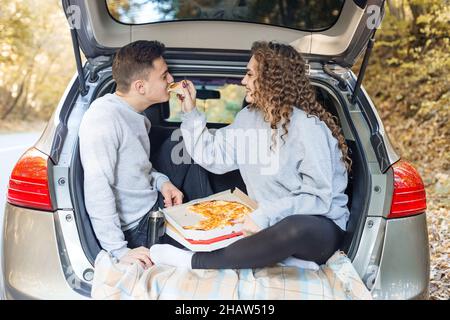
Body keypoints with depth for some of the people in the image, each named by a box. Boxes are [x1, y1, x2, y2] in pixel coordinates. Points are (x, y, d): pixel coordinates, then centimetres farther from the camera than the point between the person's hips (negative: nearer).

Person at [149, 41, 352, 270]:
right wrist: (190, 113, 3)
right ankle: (288, 260, -20)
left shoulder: (307, 126, -16)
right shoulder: (248, 117, 7)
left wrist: (266, 216, -29)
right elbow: (211, 156, 5)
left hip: (320, 224, -6)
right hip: (268, 223, 7)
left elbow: (319, 197, -20)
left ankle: (192, 262, -30)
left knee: (294, 229, -41)